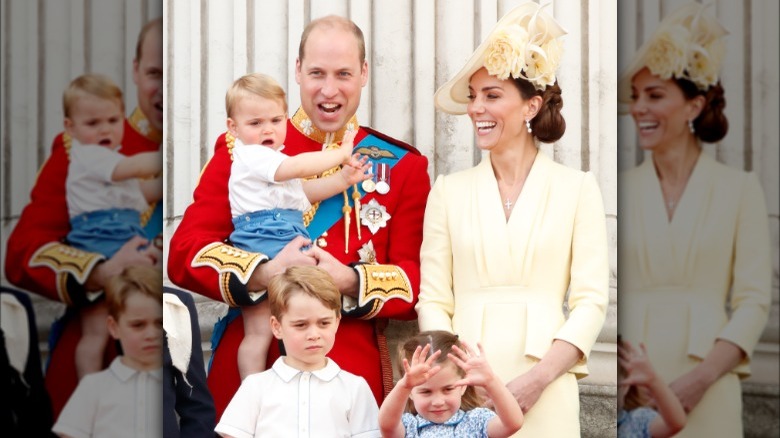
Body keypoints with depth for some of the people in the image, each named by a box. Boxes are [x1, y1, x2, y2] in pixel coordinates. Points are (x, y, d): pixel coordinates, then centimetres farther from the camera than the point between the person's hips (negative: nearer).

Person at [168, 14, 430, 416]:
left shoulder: (402, 167, 7)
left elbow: (418, 282, 1)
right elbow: (184, 253, -2)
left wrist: (351, 282, -19)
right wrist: (263, 273, -20)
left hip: (354, 378, 0)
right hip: (246, 371, 0)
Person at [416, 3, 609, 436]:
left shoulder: (577, 188, 3)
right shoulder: (449, 190, 8)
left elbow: (591, 302, -2)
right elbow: (433, 301, 4)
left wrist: (539, 378, -13)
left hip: (544, 398, -1)